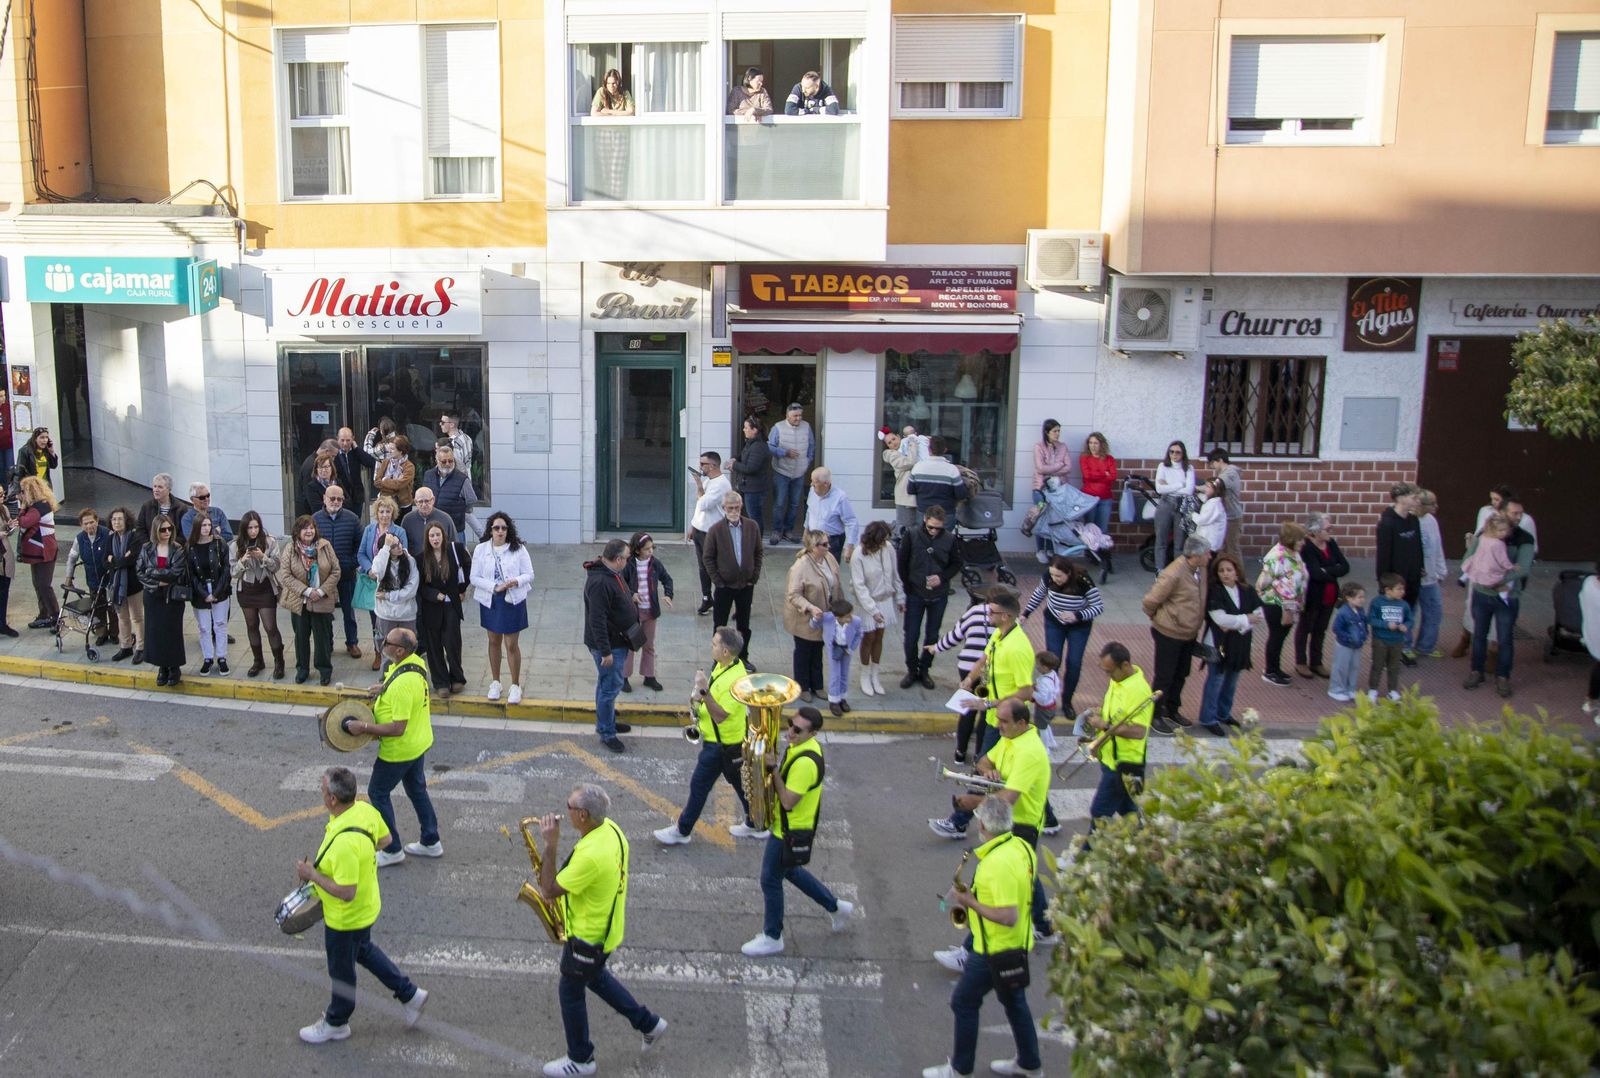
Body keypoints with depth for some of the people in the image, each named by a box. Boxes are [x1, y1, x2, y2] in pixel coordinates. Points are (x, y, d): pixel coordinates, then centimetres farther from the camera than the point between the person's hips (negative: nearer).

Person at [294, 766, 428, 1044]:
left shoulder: (344, 843, -41)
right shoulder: (365, 809, -14)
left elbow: (346, 893, -35)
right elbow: (384, 838, 6)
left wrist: (312, 875, -23)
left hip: (346, 918, -9)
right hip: (366, 905, 9)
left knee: (341, 970, 18)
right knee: (363, 950, 32)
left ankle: (336, 1023, 44)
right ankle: (410, 994, 41)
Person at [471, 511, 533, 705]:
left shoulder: (518, 549, -7)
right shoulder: (481, 549, -4)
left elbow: (529, 574, -4)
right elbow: (474, 577, -4)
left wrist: (517, 581, -25)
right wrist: (494, 586, -18)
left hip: (513, 600, -2)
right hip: (490, 600, 2)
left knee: (512, 644, 0)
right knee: (494, 641, 16)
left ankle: (515, 686, 14)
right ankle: (495, 682, 32)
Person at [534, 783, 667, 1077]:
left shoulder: (590, 855, -37)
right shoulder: (610, 828, -8)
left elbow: (549, 891, -27)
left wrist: (551, 845, -28)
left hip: (588, 936, -9)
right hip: (607, 925, 9)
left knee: (571, 992, 13)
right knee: (594, 977, 30)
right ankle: (648, 1023, 38)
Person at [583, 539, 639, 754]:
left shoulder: (612, 574, 6)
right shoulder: (599, 582, -27)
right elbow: (597, 619, -29)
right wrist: (605, 651, -27)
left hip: (618, 641, 10)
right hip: (609, 644, -10)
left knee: (607, 684, 22)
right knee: (610, 686, -3)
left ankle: (606, 721, 36)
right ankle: (606, 733, 7)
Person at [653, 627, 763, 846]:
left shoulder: (735, 680, -30)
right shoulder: (723, 664, 0)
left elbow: (719, 715, -31)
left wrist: (704, 691, -39)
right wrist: (700, 697, -1)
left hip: (722, 745, -10)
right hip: (731, 739, 10)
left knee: (699, 785, 4)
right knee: (739, 781, 20)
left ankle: (682, 831, 19)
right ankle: (755, 825, 33)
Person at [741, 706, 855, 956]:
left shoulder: (805, 762, -32)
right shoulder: (801, 746, -1)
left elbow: (788, 801, -29)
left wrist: (773, 769, -24)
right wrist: (773, 769, -6)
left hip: (790, 832, -10)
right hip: (787, 825, 10)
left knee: (771, 880, 6)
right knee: (790, 871, 26)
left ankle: (772, 938, 23)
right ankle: (836, 907, 39)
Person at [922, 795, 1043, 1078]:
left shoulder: (998, 863, -31)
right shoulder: (1022, 847, -3)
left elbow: (1008, 916, -32)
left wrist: (970, 902, -22)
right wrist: (977, 896, 7)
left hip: (995, 949, -9)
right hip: (1018, 945, 9)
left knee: (963, 1002, 8)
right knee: (1014, 1001, 24)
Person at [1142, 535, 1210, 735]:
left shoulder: (1201, 569, -3)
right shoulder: (1174, 575, -29)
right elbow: (1151, 600, -22)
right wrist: (1157, 617, -4)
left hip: (1189, 634, 8)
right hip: (1169, 634, -8)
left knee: (1181, 675, 21)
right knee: (1164, 677, 5)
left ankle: (1172, 710, 39)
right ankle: (1155, 716, 19)